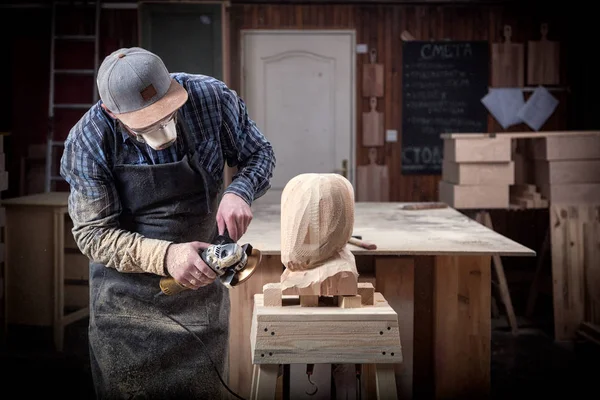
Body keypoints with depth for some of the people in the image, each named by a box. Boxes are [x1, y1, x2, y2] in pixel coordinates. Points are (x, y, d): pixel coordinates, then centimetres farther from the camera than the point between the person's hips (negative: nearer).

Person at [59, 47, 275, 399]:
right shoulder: (88, 141, -21)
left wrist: (240, 192, -24)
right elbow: (92, 234, -16)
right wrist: (164, 256, -32)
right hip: (127, 295, -1)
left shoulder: (212, 97, -18)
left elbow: (259, 153, -2)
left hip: (202, 285, 2)